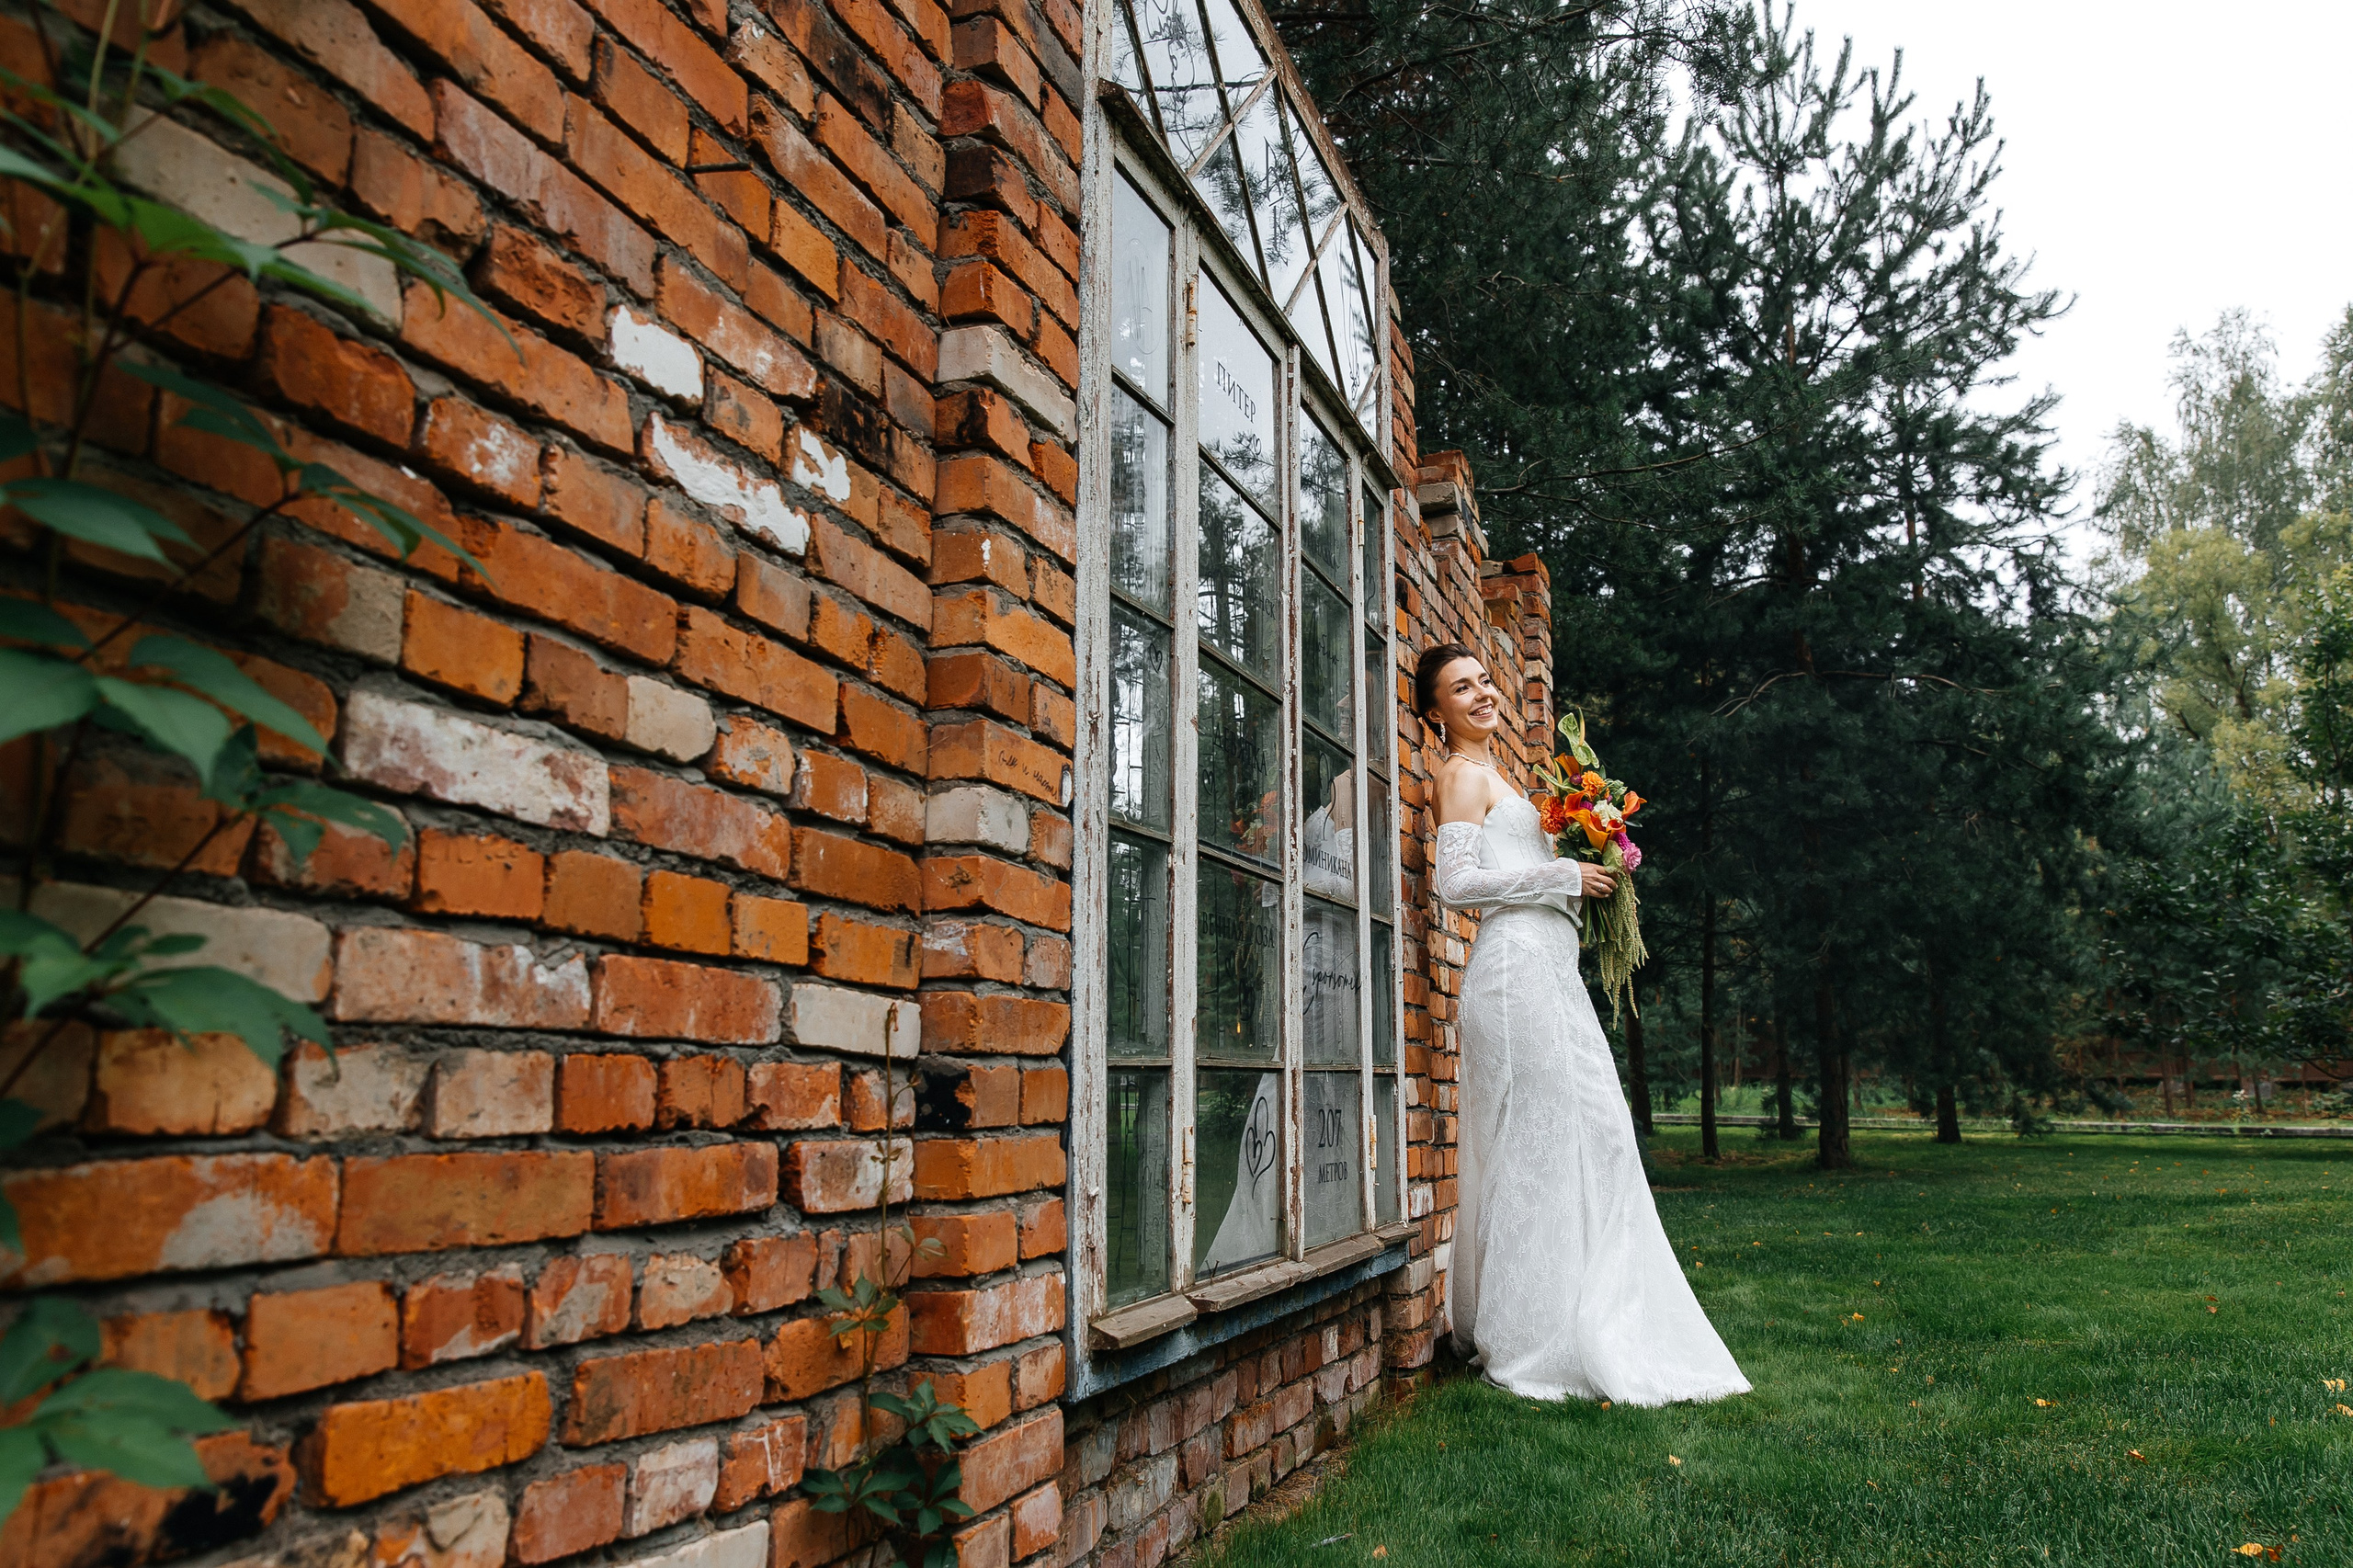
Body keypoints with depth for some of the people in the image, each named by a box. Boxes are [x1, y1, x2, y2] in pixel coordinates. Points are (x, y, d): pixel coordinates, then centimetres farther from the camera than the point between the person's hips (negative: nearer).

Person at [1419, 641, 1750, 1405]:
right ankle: (1531, 1341, -2)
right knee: (1543, 1139, -9)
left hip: (1545, 969, 10)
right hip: (1516, 965, -10)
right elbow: (1455, 882, -15)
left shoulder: (1487, 776, 23)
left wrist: (1581, 873, 12)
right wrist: (1563, 876, -11)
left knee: (1592, 1134, 8)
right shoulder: (1464, 773, -5)